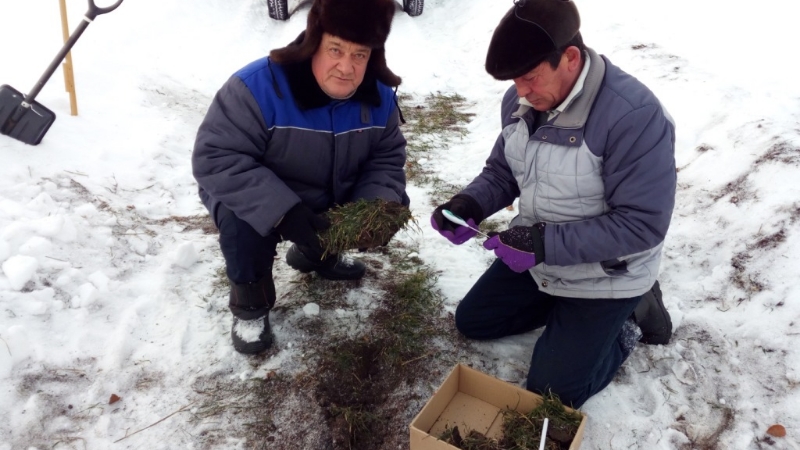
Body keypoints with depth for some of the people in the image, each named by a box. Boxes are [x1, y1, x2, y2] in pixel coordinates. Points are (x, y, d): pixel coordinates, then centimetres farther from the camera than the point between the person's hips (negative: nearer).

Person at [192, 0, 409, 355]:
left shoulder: (379, 97, -15)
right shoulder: (259, 86, -32)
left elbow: (386, 160, -7)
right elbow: (214, 158, -34)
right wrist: (282, 211, -44)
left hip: (332, 203, 5)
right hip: (261, 203, -5)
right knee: (244, 225, -35)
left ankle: (316, 254, 23)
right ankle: (250, 304, -2)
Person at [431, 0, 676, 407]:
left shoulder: (634, 116, -31)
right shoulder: (521, 100, -8)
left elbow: (642, 224, -29)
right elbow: (502, 172, 5)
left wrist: (546, 244, -35)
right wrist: (468, 204, -17)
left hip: (603, 279, -7)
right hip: (535, 257, 7)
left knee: (549, 394, -2)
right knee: (471, 322, 18)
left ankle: (628, 317, 17)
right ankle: (562, 307, 25)